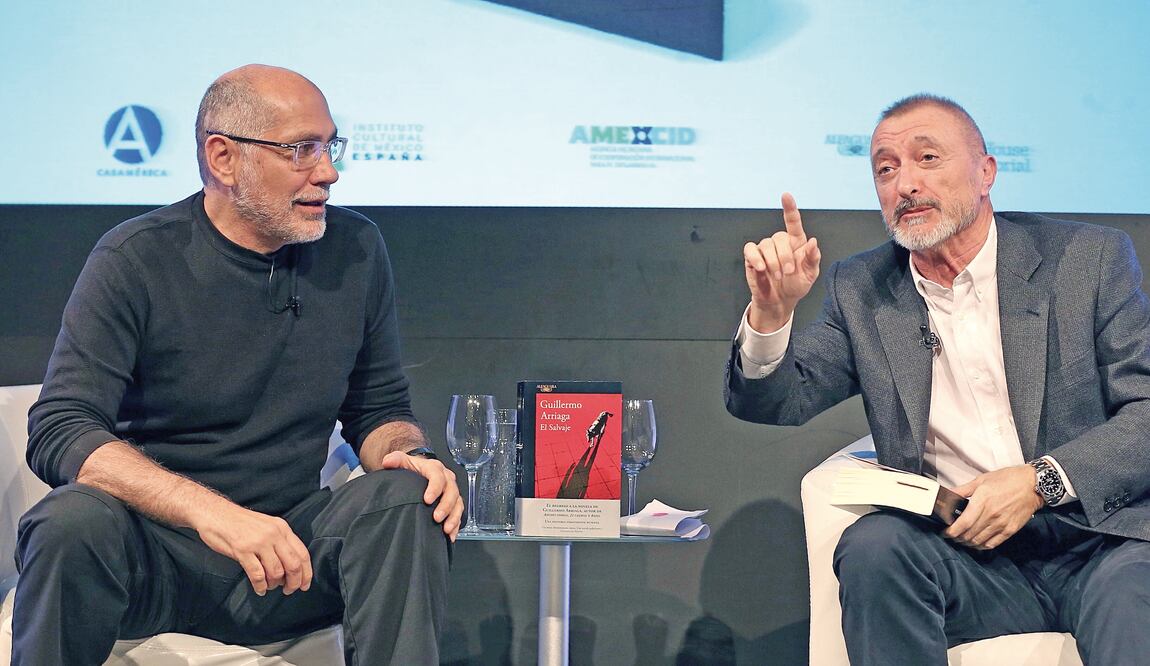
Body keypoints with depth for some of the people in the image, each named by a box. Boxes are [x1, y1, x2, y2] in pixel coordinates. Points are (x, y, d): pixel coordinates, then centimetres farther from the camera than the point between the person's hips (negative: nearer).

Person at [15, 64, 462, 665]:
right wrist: (210, 512, -34)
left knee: (408, 499, -24)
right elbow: (57, 431, -18)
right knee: (73, 520, -34)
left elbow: (379, 410, 16)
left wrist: (409, 455, -11)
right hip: (152, 555, -2)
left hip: (286, 542, 3)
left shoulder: (356, 250, 5)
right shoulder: (135, 260, -8)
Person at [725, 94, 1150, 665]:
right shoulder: (860, 291, 12)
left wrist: (1042, 479, -14)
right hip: (961, 552, 4)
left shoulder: (1089, 258, 4)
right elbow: (773, 402, 8)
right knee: (874, 544, -28)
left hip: (1099, 538, -3)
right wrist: (770, 312, -12)